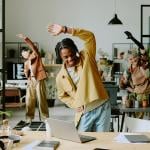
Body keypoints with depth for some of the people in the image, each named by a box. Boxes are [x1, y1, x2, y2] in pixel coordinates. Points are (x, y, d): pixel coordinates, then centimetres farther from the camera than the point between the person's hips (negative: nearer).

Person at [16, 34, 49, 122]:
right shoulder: (26, 63, 21)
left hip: (39, 80, -6)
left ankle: (45, 117, 3)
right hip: (31, 82, 6)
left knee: (41, 99, -5)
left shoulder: (35, 55, 5)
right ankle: (29, 117, 13)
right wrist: (26, 72, -2)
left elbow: (34, 47, -15)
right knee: (29, 99, 3)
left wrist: (25, 39, -25)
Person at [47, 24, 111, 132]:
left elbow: (90, 36, -18)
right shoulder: (61, 77, 0)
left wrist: (66, 30, -23)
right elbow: (62, 96, 17)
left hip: (102, 108, -1)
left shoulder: (86, 58, -5)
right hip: (85, 113, 1)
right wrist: (74, 105, 0)